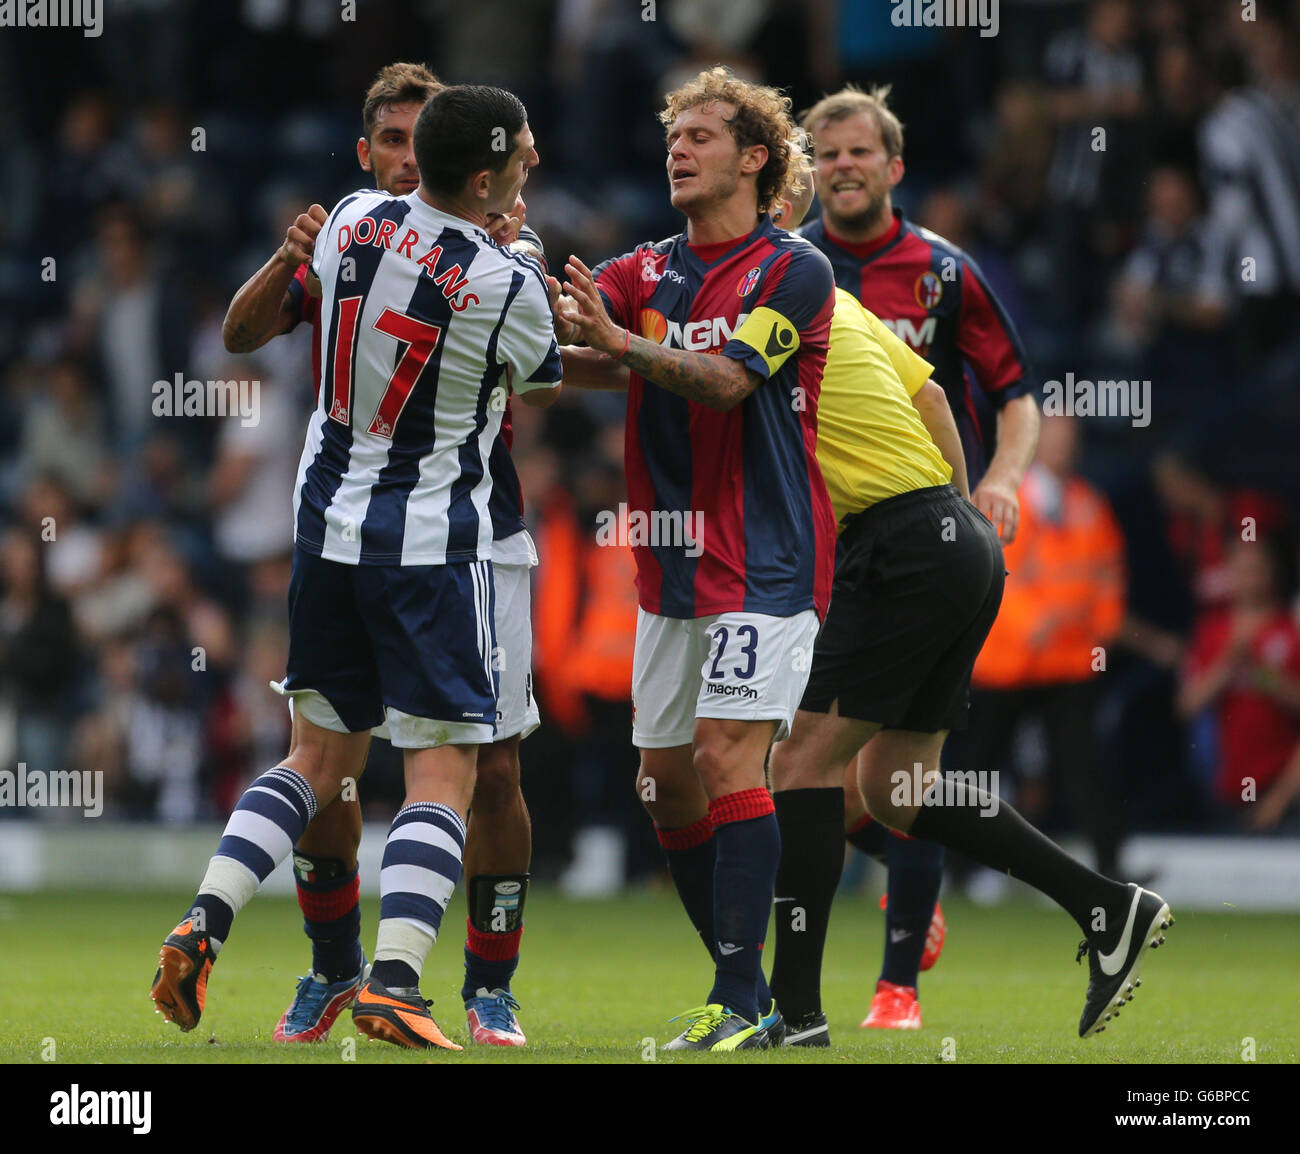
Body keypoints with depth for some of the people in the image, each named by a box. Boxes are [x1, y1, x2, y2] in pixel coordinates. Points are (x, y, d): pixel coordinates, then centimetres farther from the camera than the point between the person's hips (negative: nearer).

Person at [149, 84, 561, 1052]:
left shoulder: (354, 221, -3)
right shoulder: (511, 287, -16)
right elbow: (541, 389, 5)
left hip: (327, 521, 6)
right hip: (433, 540, -6)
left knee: (320, 756, 17)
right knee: (443, 774, -2)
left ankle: (204, 923, 2)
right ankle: (394, 979, -16)